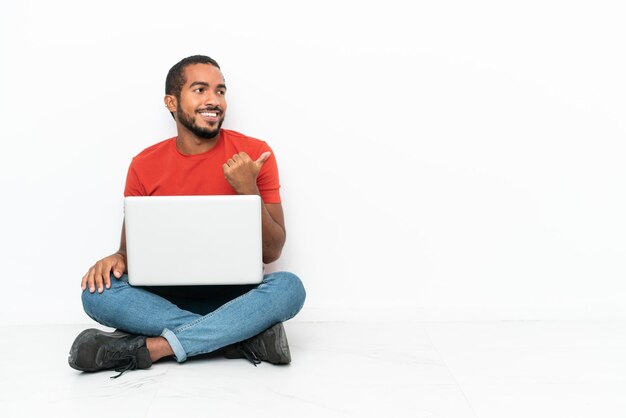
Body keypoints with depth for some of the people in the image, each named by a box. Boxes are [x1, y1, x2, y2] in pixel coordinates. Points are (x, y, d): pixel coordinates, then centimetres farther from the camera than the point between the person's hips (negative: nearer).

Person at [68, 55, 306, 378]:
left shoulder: (254, 155, -4)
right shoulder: (144, 166, 0)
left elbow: (271, 252, -5)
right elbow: (131, 247, 7)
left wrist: (248, 190, -20)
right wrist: (118, 258, -18)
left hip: (234, 295, -1)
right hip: (165, 297, 2)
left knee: (289, 286, -31)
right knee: (97, 293, -26)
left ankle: (151, 347, -30)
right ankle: (246, 335, -27)